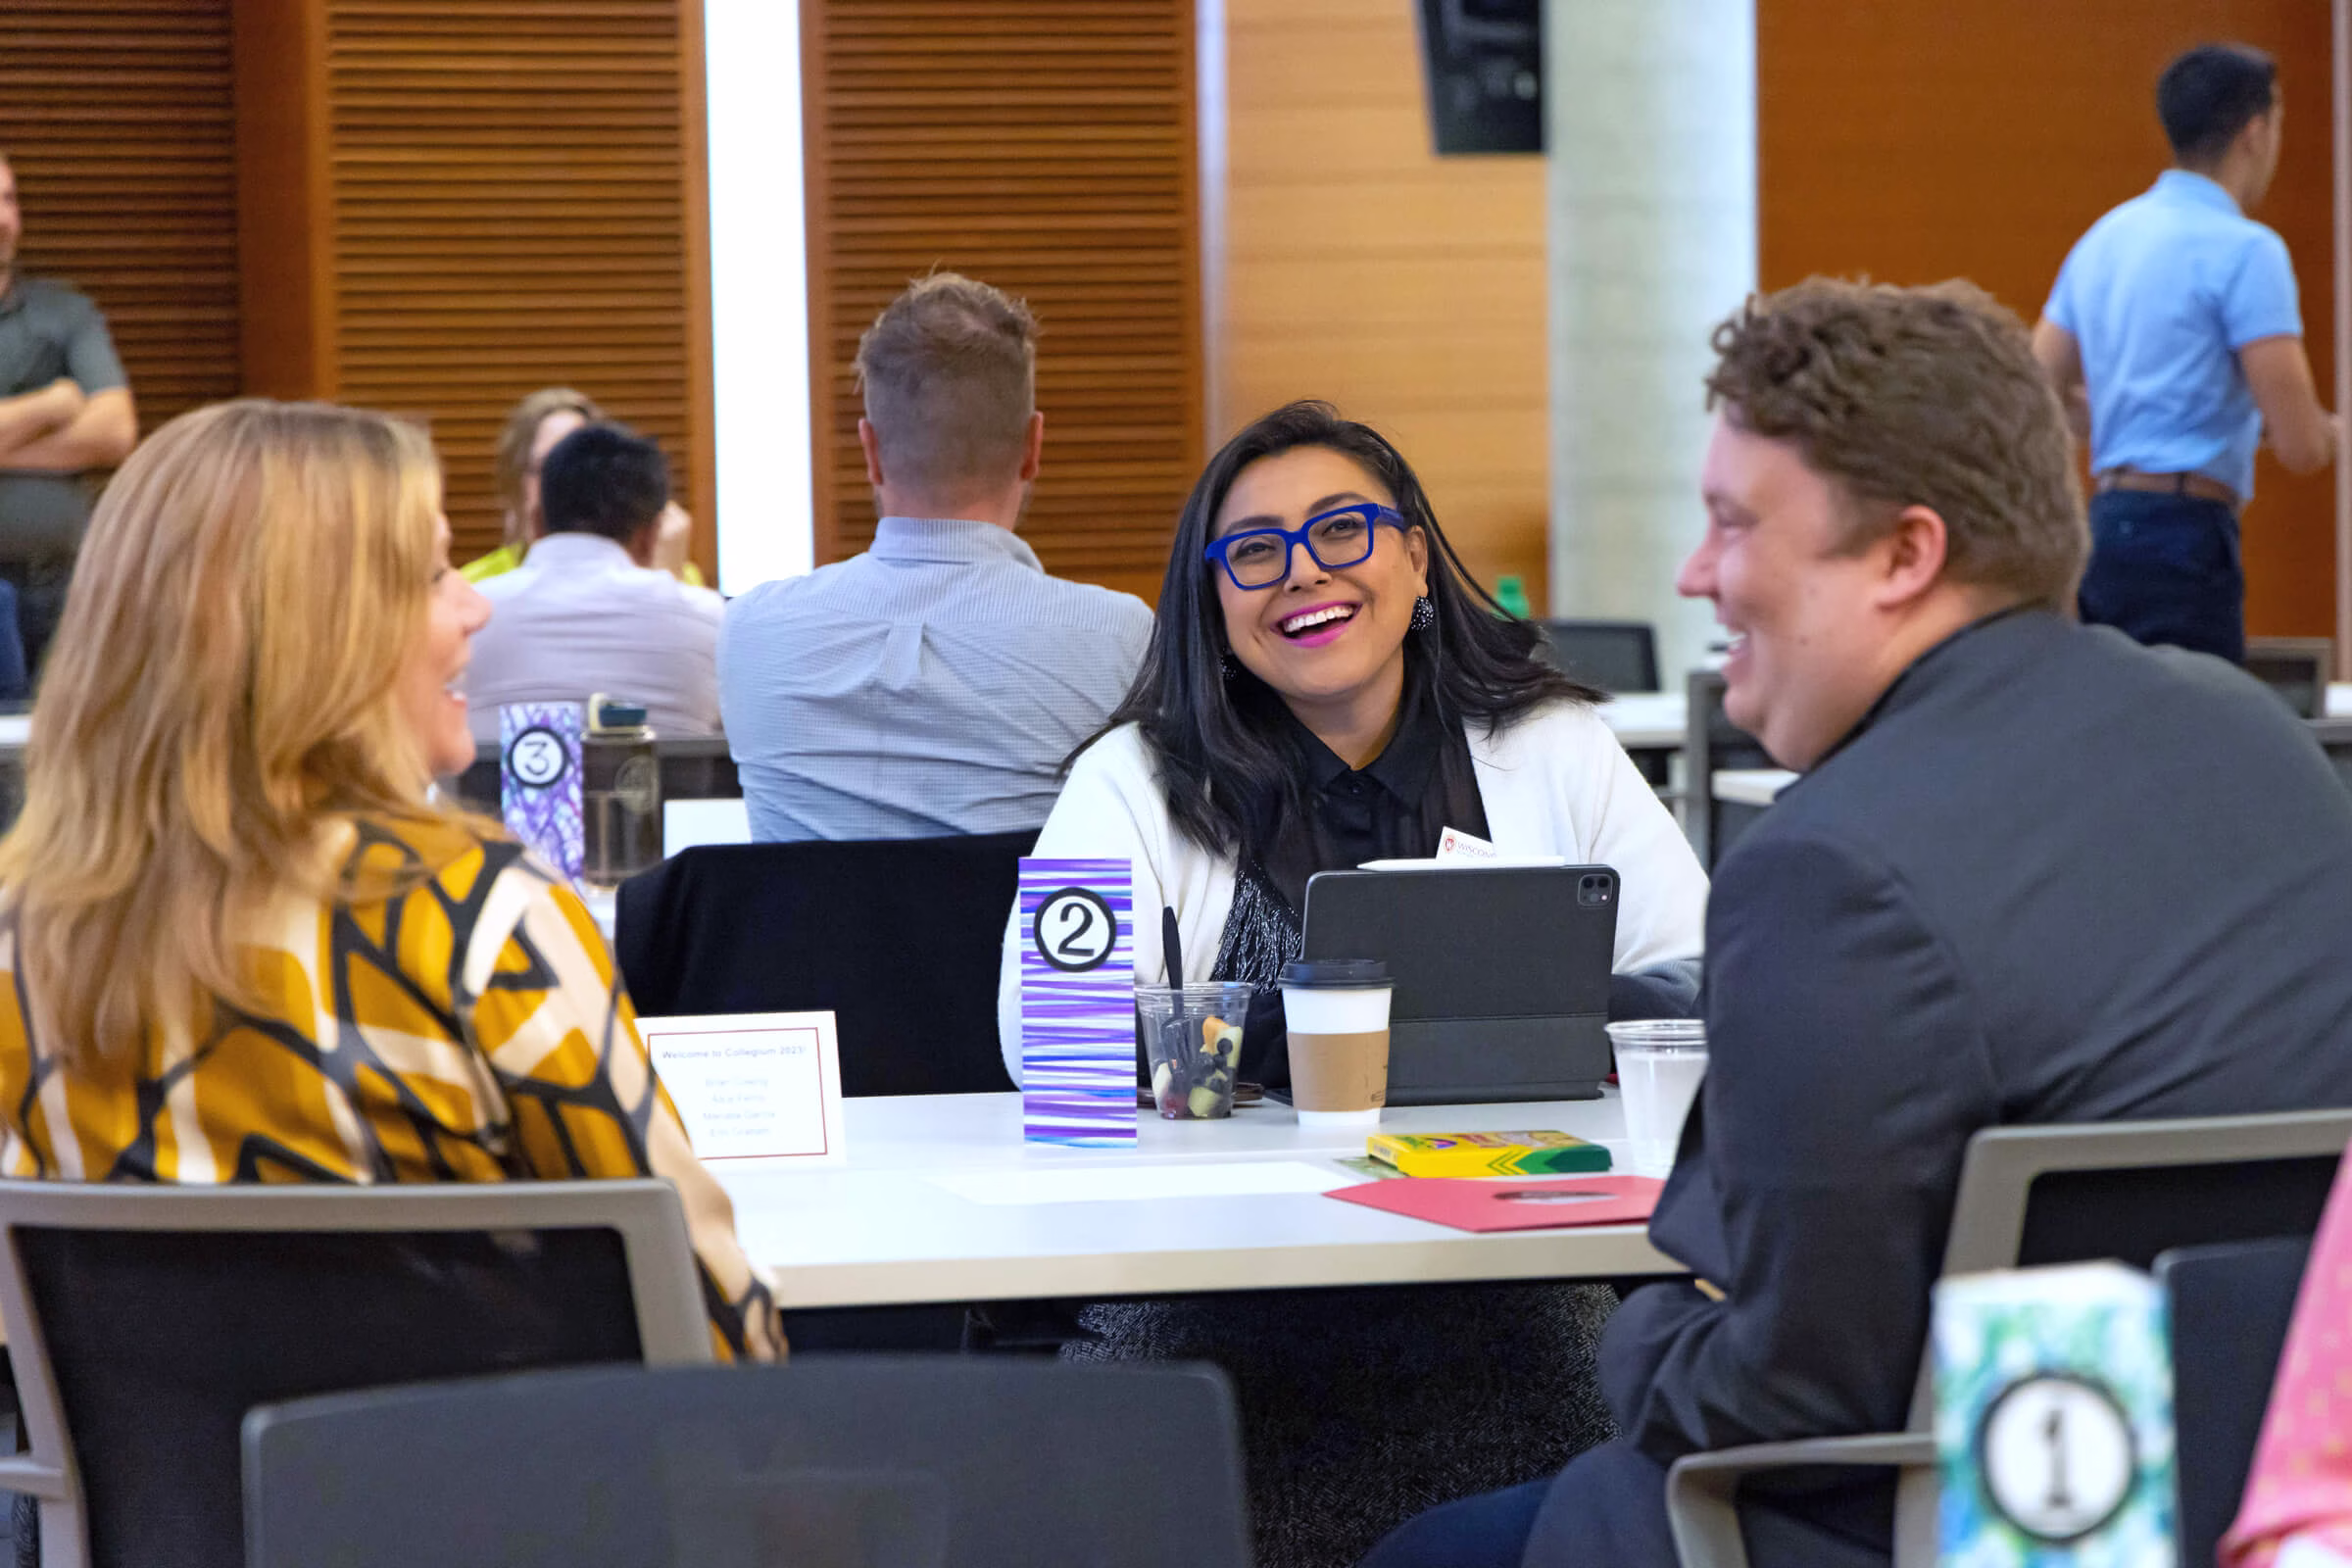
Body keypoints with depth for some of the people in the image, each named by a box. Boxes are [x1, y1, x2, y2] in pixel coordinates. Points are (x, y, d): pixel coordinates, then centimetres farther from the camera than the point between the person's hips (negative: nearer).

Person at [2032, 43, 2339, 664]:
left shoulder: (2105, 237, 13)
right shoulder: (2244, 250, -12)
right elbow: (2300, 445, -15)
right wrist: (2330, 431, 8)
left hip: (2109, 524, 9)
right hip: (2183, 537, -9)